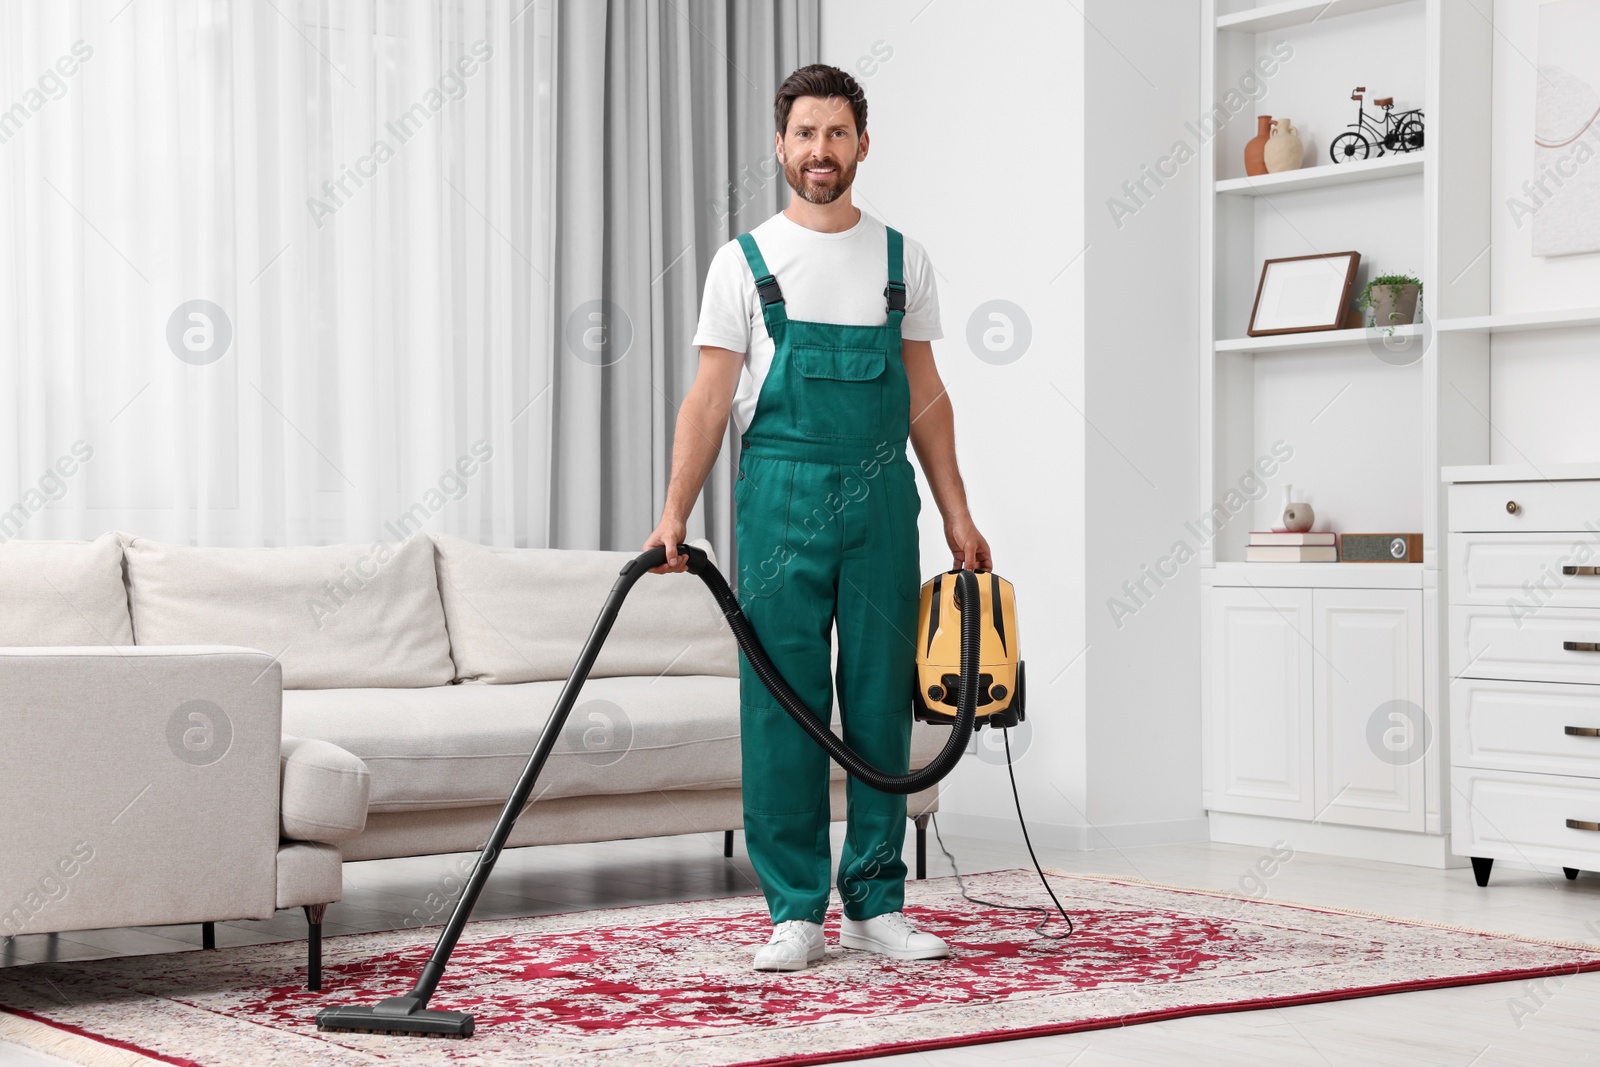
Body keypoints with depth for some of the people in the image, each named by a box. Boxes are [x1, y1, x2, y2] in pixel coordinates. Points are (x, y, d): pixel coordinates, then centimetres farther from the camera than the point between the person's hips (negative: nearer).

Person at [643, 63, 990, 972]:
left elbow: (924, 394, 13)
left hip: (883, 500, 2)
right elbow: (710, 399, -1)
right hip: (781, 497, -2)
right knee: (783, 708, -1)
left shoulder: (904, 259, 11)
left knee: (881, 704, 5)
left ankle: (877, 905, 14)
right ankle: (796, 912, 8)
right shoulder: (746, 260, 3)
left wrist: (958, 517, 8)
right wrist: (675, 517, -11)